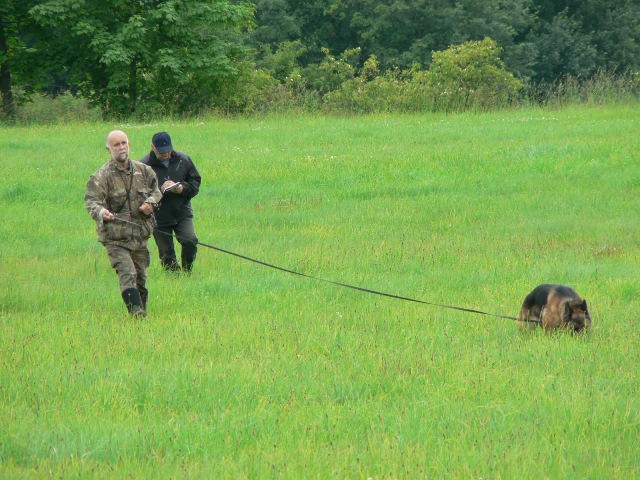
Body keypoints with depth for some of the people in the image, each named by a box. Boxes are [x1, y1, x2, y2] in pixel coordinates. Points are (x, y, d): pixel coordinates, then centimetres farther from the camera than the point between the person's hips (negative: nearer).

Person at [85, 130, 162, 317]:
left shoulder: (143, 170, 9)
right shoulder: (102, 176, -8)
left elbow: (155, 189, 24)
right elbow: (91, 200, -19)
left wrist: (151, 202, 2)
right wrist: (101, 212, -40)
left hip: (140, 235, 5)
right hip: (116, 238, -5)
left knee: (141, 277, 14)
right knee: (127, 274, -19)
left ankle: (142, 311, 29)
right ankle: (136, 310, -24)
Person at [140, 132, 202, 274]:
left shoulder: (183, 160, 5)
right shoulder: (144, 165, -7)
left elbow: (196, 182, 12)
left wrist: (183, 188, -9)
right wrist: (160, 189, -25)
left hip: (182, 213, 2)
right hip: (159, 218, -2)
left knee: (190, 241, -18)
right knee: (166, 253, 1)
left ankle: (187, 272, 3)